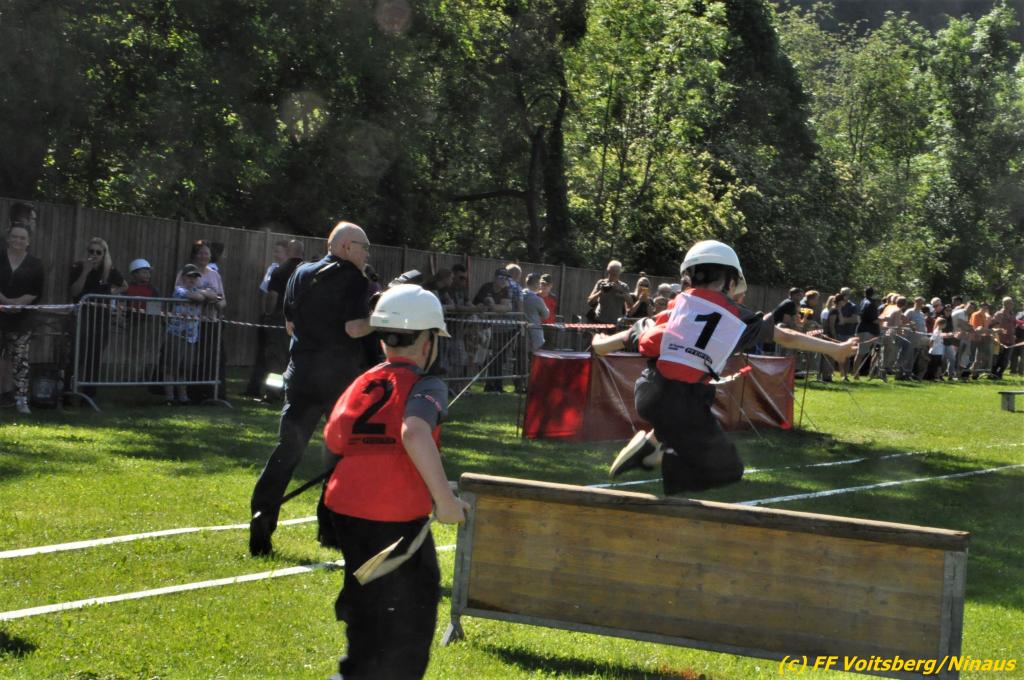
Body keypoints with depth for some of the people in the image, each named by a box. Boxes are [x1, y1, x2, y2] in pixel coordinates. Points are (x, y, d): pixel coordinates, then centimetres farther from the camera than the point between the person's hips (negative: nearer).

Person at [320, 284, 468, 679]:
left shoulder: (360, 385, 12)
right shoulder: (425, 387, -7)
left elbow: (333, 440, 12)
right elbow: (415, 433, -27)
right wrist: (445, 499, -26)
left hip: (343, 511, 7)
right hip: (395, 521, -7)